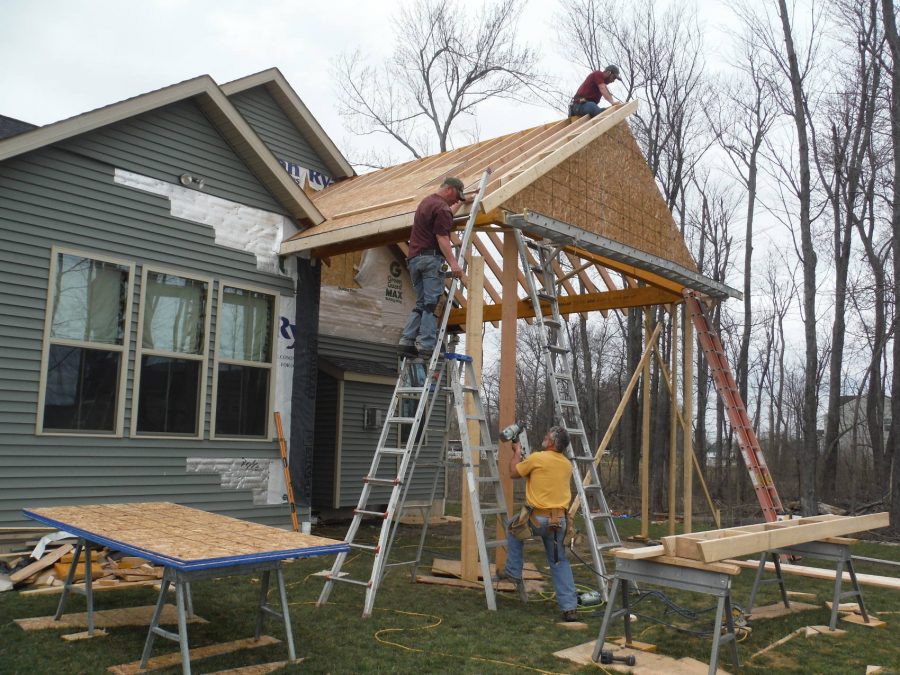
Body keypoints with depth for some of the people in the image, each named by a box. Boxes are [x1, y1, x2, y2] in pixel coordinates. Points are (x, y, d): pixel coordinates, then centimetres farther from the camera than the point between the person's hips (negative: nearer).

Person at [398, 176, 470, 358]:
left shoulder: (427, 201, 23)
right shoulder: (441, 207, -8)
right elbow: (442, 237, -19)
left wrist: (462, 202, 54)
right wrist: (453, 262, -26)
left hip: (414, 259, 9)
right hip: (431, 258, -9)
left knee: (421, 303, 10)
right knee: (432, 303, -10)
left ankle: (407, 340, -1)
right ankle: (426, 345, -15)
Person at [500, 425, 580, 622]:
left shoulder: (537, 458, -10)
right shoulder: (567, 464, 8)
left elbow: (514, 473, 4)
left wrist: (517, 452, 18)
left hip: (536, 518, -4)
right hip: (559, 520, 4)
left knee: (514, 529, 27)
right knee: (560, 563, 12)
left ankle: (513, 572, 24)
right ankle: (570, 607, 6)